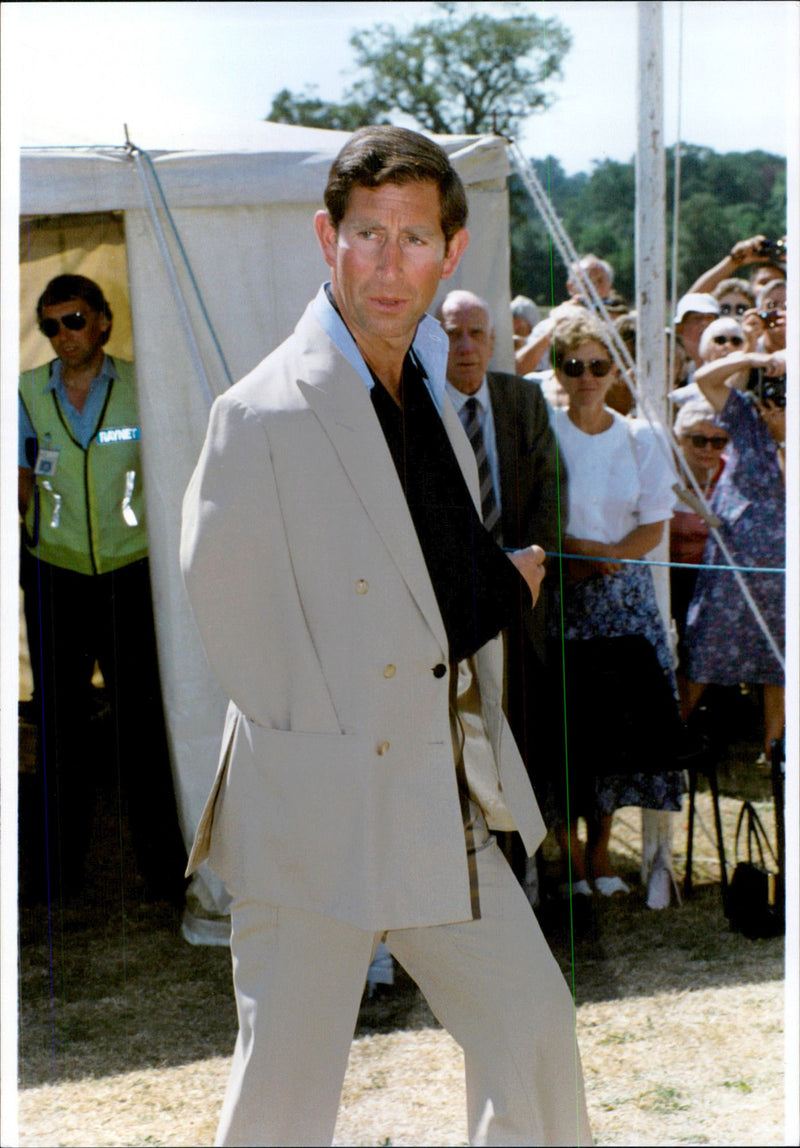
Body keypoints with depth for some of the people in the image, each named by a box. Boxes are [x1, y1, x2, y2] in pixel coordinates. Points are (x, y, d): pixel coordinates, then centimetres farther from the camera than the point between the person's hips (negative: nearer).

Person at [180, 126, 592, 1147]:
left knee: (534, 1027, 16)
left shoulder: (434, 406, 12)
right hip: (318, 818, -7)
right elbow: (238, 637, -14)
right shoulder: (262, 416, -15)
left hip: (449, 809, 8)